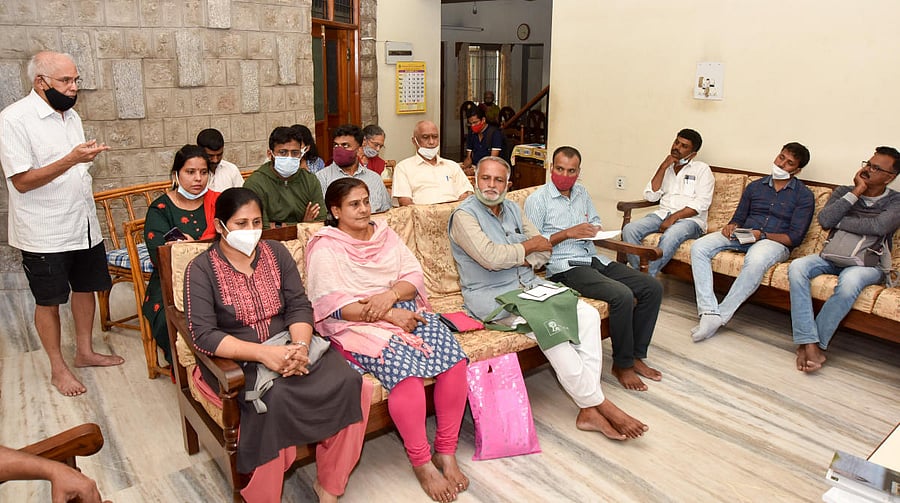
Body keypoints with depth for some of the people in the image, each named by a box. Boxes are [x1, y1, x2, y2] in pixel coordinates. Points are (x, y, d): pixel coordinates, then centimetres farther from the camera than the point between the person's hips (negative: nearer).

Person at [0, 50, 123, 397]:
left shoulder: (71, 115, 8)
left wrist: (89, 157, 3)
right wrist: (71, 159, -27)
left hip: (83, 225, 7)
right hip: (44, 234, -7)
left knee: (86, 287, 16)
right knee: (49, 300, 7)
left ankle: (85, 351, 34)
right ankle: (58, 368, 22)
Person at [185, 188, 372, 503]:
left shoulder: (277, 253, 7)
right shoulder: (202, 269, -5)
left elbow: (299, 306, 1)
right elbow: (203, 335, -15)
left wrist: (300, 346, -20)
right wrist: (263, 353, -27)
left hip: (288, 348, 4)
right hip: (236, 360, -3)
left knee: (346, 381, -22)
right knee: (275, 397, -35)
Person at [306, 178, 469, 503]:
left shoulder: (385, 234, 15)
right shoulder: (325, 248, -2)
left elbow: (414, 276, 7)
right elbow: (334, 305, -13)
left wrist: (390, 296, -16)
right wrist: (390, 316, -19)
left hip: (403, 309, 6)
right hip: (356, 325, -5)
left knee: (454, 357, -20)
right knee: (405, 367, -32)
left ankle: (446, 452, -5)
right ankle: (421, 463, -12)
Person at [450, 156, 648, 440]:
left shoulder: (512, 209, 15)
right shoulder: (464, 215, -7)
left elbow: (544, 249, 11)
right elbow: (490, 257, -22)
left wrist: (523, 259, -11)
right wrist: (526, 247, -6)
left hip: (530, 285, 8)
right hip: (494, 297, -7)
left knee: (588, 314, -14)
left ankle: (589, 410, -17)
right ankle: (601, 404, -16)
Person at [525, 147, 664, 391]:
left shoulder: (582, 192, 16)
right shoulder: (537, 199, -5)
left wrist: (593, 229, 2)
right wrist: (568, 233, -17)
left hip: (594, 259, 8)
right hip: (564, 266, -8)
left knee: (652, 287, -6)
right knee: (622, 295, -29)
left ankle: (636, 355, 5)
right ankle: (622, 365, -9)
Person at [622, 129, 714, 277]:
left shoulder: (702, 169, 6)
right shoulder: (665, 167, 20)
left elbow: (701, 204, -6)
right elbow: (650, 196, 6)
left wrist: (674, 217, -17)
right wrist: (663, 167, 0)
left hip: (690, 219, -4)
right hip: (662, 214, 5)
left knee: (669, 237, -39)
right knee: (629, 229, -23)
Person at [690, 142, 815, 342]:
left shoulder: (804, 196, 4)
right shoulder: (755, 186, 18)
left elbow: (795, 237, -4)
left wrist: (762, 235, -20)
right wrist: (731, 227, -5)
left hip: (775, 241, -4)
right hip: (742, 236, 5)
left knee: (755, 262, -42)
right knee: (699, 247, -23)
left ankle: (720, 316, -31)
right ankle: (708, 312, -33)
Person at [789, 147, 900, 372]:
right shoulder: (844, 192, 9)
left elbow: (877, 227, -22)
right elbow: (824, 220, -10)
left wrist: (837, 222, -11)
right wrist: (856, 192, -9)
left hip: (869, 264, -3)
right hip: (834, 256, 3)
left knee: (849, 280, -39)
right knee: (797, 267, -29)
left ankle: (815, 343, -25)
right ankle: (810, 344, -34)